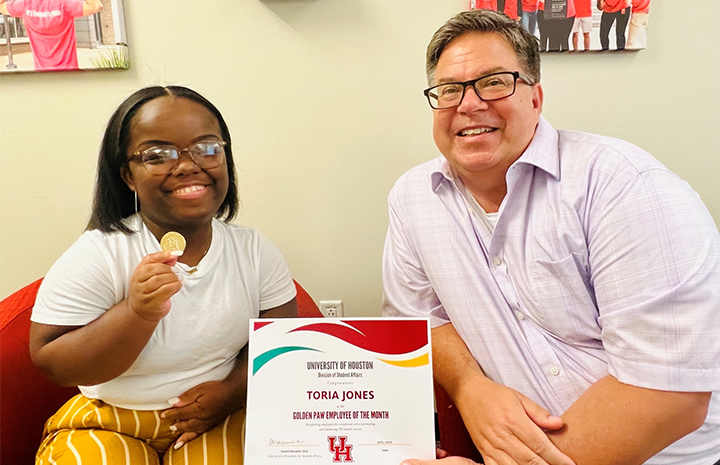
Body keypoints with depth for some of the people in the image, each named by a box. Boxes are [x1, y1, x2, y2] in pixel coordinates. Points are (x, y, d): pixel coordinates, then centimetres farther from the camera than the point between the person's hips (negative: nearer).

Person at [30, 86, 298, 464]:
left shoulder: (255, 251, -6)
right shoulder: (96, 255, -13)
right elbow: (52, 366, -12)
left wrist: (232, 391, -17)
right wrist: (137, 312, -28)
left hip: (221, 419, 1)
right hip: (108, 423, 0)